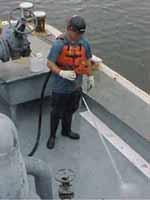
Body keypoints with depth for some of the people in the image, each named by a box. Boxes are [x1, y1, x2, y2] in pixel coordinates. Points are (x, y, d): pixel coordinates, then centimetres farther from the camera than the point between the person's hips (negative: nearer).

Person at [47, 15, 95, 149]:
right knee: (57, 113, 12)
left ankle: (67, 130, 48)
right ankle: (52, 136, 33)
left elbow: (87, 60, 11)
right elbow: (50, 63, -18)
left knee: (70, 110, 24)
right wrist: (62, 73, -32)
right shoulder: (59, 44, -22)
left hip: (76, 85, 5)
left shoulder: (85, 43, -6)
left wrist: (90, 76, 16)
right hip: (60, 87, -5)